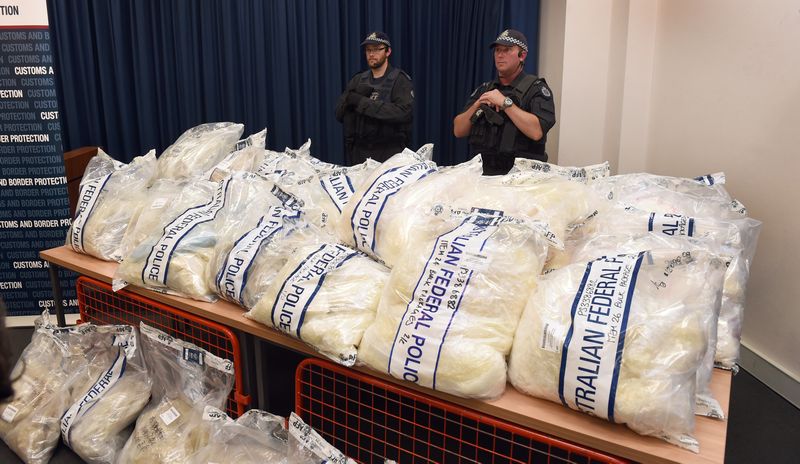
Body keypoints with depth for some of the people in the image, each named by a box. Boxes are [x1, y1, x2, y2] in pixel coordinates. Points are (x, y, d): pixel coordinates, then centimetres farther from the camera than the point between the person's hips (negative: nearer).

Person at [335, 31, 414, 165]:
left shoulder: (400, 80, -3)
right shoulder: (357, 80, 11)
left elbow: (403, 112, -20)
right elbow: (339, 113, 6)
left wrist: (362, 102, -19)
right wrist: (351, 98, -15)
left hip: (390, 152, -4)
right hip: (359, 151, 4)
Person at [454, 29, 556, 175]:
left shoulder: (537, 89, 1)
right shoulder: (483, 90, 16)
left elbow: (536, 132, -16)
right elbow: (458, 131, 10)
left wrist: (505, 103, -13)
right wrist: (477, 106, -5)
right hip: (481, 172, 4)